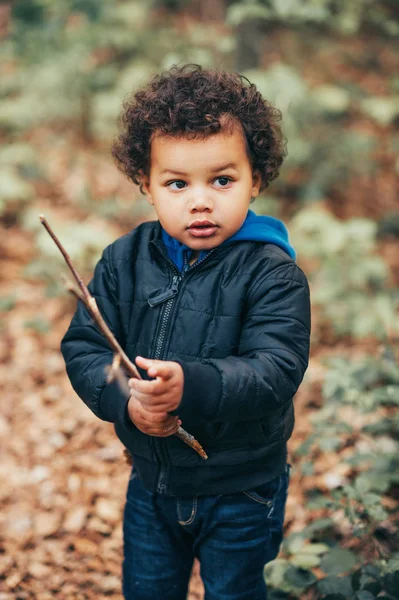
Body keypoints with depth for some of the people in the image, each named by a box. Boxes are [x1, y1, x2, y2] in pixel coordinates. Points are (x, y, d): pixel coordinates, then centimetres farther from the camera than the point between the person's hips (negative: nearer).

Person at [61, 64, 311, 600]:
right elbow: (83, 348, -8)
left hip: (241, 491, -3)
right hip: (151, 481, 4)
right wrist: (124, 400, -27)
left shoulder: (272, 274, -20)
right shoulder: (124, 262, -8)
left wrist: (190, 385, -46)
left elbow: (275, 372, -30)